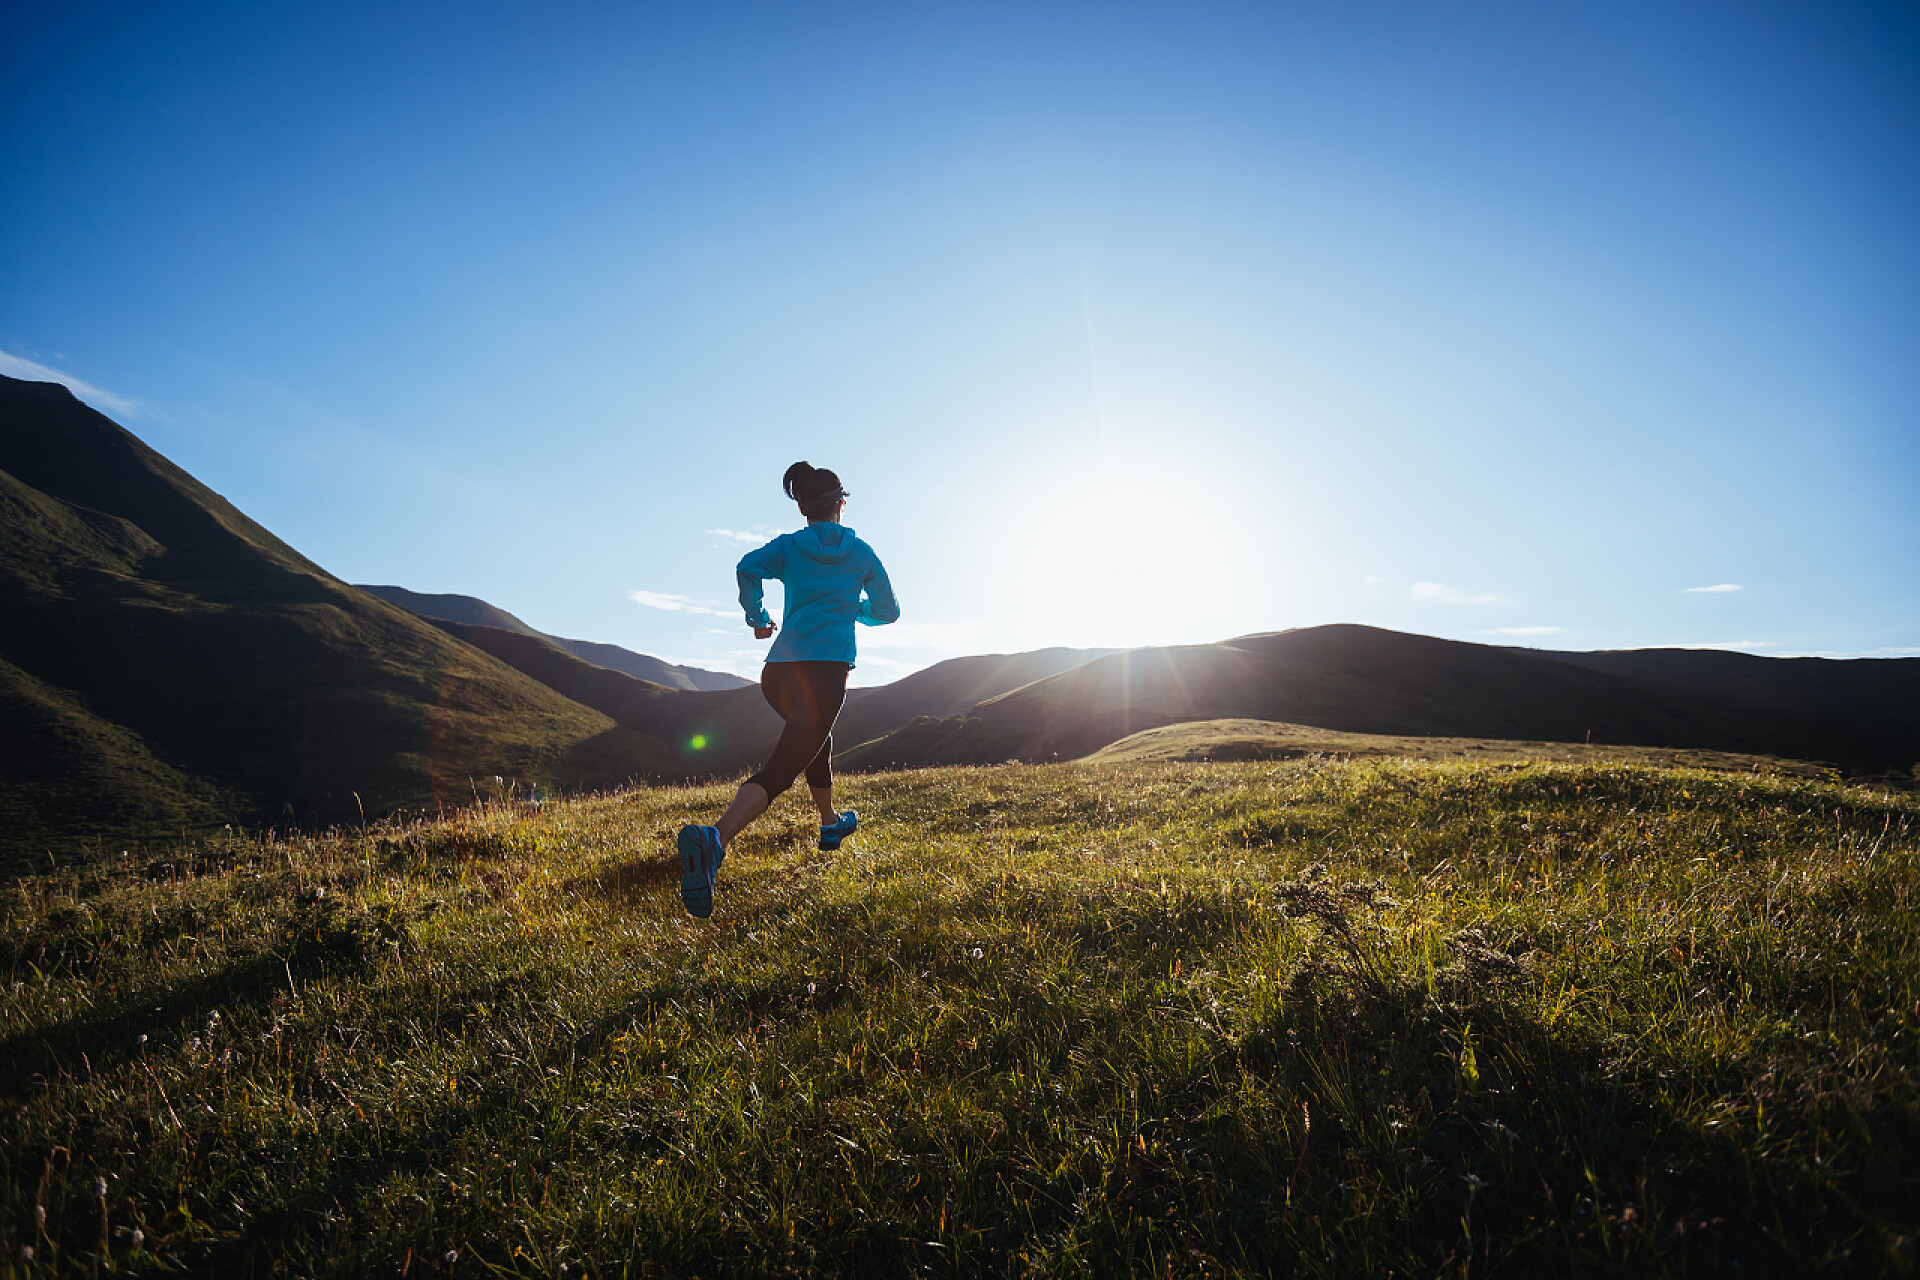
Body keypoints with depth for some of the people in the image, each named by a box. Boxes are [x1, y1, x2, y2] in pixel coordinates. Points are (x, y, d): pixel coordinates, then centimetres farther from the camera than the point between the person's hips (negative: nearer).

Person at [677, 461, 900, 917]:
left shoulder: (788, 545, 12)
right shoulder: (862, 553, 13)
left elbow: (748, 568, -8)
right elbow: (887, 611, 20)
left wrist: (756, 616, 8)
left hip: (779, 671, 4)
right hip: (827, 669, -4)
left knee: (815, 736, 31)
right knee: (781, 768, -13)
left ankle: (830, 823, 45)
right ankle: (716, 838, -37)